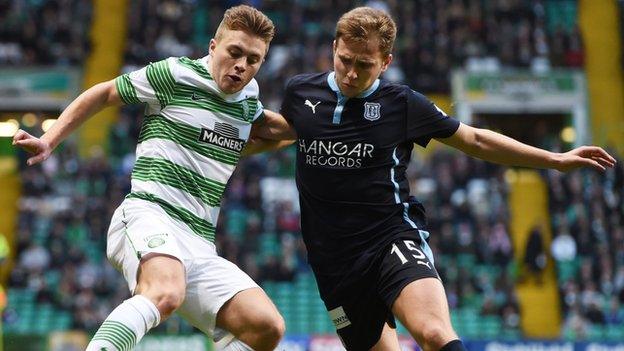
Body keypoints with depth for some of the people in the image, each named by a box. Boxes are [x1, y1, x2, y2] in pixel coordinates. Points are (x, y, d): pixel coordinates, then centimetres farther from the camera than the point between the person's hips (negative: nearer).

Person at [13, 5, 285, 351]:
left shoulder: (250, 95, 18)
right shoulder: (175, 74, -1)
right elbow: (103, 93, 12)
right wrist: (48, 141, 7)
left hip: (199, 242, 7)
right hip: (148, 215, -6)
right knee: (165, 293, -40)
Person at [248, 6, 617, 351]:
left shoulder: (403, 103, -3)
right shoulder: (299, 91, 2)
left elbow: (474, 140, 9)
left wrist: (556, 159, 8)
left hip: (394, 236, -3)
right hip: (335, 260, 3)